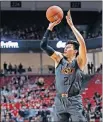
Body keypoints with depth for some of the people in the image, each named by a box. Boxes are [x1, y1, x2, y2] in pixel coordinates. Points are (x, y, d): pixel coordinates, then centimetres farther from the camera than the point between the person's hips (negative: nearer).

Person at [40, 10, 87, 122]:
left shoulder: (79, 61, 2)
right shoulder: (59, 58, 11)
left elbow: (82, 43, -14)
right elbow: (43, 45, 4)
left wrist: (71, 25, -13)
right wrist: (50, 27, -3)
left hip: (74, 100, -3)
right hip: (59, 100, 3)